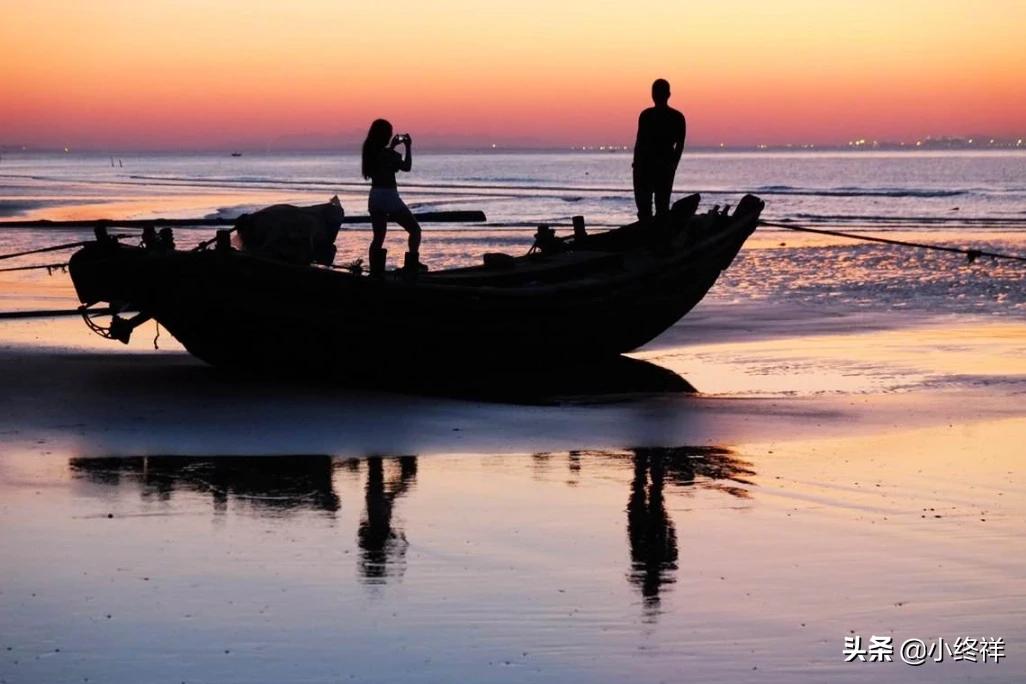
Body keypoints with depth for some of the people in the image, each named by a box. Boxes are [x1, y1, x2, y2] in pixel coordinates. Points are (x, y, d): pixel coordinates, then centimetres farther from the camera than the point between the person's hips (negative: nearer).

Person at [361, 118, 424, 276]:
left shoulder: (370, 152, 3)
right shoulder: (389, 154, -16)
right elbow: (407, 167, 0)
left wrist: (392, 146, 26)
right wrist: (408, 147, 6)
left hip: (375, 197, 7)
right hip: (389, 196, -7)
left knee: (378, 237, 14)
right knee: (415, 229, 7)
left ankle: (376, 271, 5)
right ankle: (412, 265, 0)